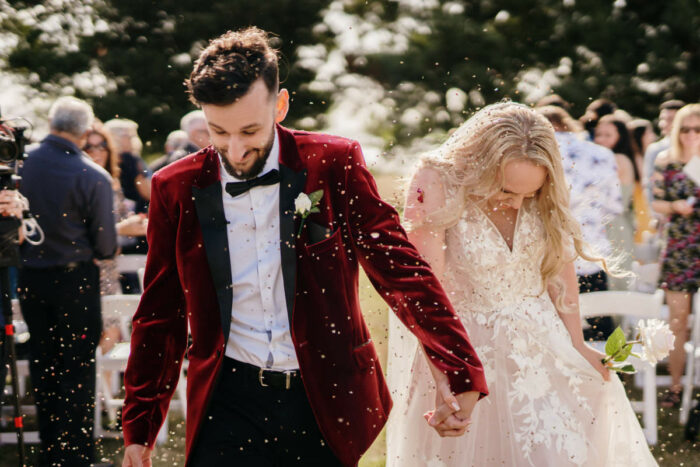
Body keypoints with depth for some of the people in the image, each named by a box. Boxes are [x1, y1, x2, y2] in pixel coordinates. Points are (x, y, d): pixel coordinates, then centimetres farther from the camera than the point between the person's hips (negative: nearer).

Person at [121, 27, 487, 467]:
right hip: (230, 404, 1)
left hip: (326, 403, -1)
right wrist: (139, 427, 11)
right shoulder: (176, 189, 1)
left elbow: (399, 266, -8)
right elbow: (160, 316, 9)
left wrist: (458, 370, -19)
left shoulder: (333, 164, -4)